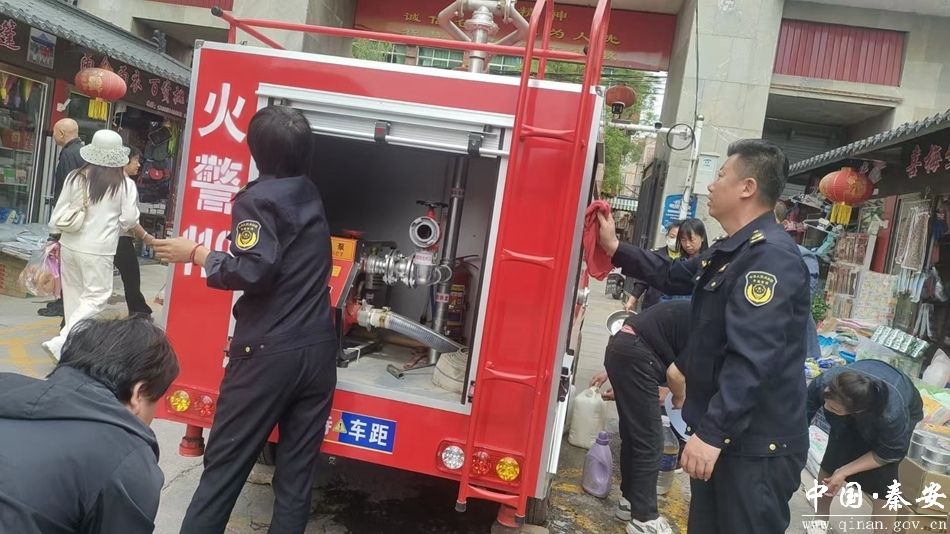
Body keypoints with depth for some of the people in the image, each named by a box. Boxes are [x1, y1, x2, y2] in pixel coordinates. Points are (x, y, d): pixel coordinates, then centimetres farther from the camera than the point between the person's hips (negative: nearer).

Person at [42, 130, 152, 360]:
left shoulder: (75, 177, 2)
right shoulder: (124, 185, -7)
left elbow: (59, 212, 6)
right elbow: (129, 219, -7)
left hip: (70, 245, 5)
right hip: (97, 250, -4)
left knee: (74, 295, 17)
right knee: (96, 297, 3)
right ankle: (60, 343, -9)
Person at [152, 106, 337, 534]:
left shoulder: (258, 198, -8)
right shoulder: (310, 195, 12)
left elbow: (253, 271, -19)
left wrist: (195, 254, -6)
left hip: (268, 351, -6)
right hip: (317, 350, 6)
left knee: (225, 462, 6)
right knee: (297, 469, 11)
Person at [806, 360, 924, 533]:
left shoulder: (893, 415, -45)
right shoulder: (824, 382, -40)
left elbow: (888, 454, -22)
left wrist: (845, 472, -23)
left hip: (902, 410, -3)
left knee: (880, 482, -11)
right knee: (830, 462, 0)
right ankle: (821, 519, 24)